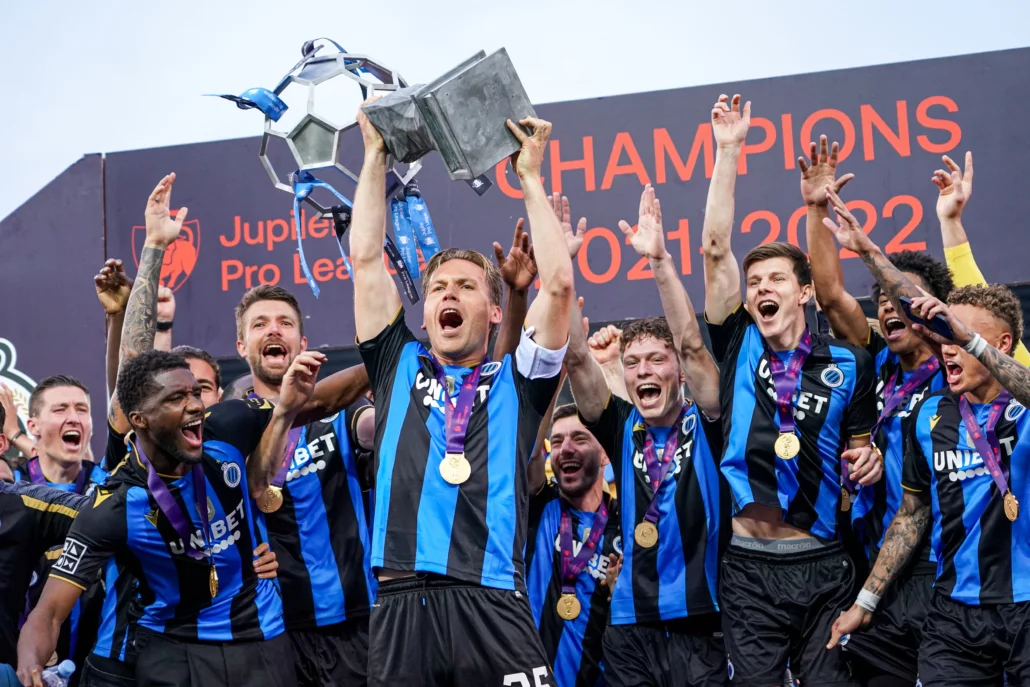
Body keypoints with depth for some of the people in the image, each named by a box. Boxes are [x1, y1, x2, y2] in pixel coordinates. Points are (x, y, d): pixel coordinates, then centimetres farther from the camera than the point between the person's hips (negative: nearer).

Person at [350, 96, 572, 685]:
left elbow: (559, 282, 3)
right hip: (401, 607, 2)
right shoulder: (400, 368, 19)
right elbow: (366, 259, 16)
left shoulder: (515, 381, 13)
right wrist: (375, 155, 20)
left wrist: (530, 175, 10)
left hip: (493, 608, -2)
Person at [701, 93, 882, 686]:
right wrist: (728, 151, -3)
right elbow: (716, 248, -1)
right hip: (749, 568, 0)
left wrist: (870, 461, -8)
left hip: (823, 566, 0)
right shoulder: (739, 346, 6)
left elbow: (857, 450, 16)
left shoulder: (848, 363, 5)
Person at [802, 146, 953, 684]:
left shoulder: (955, 371, -2)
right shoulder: (881, 367, 11)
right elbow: (831, 294, 5)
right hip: (873, 558, 5)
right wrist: (816, 210, 0)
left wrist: (870, 251, -19)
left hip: (932, 565, -5)